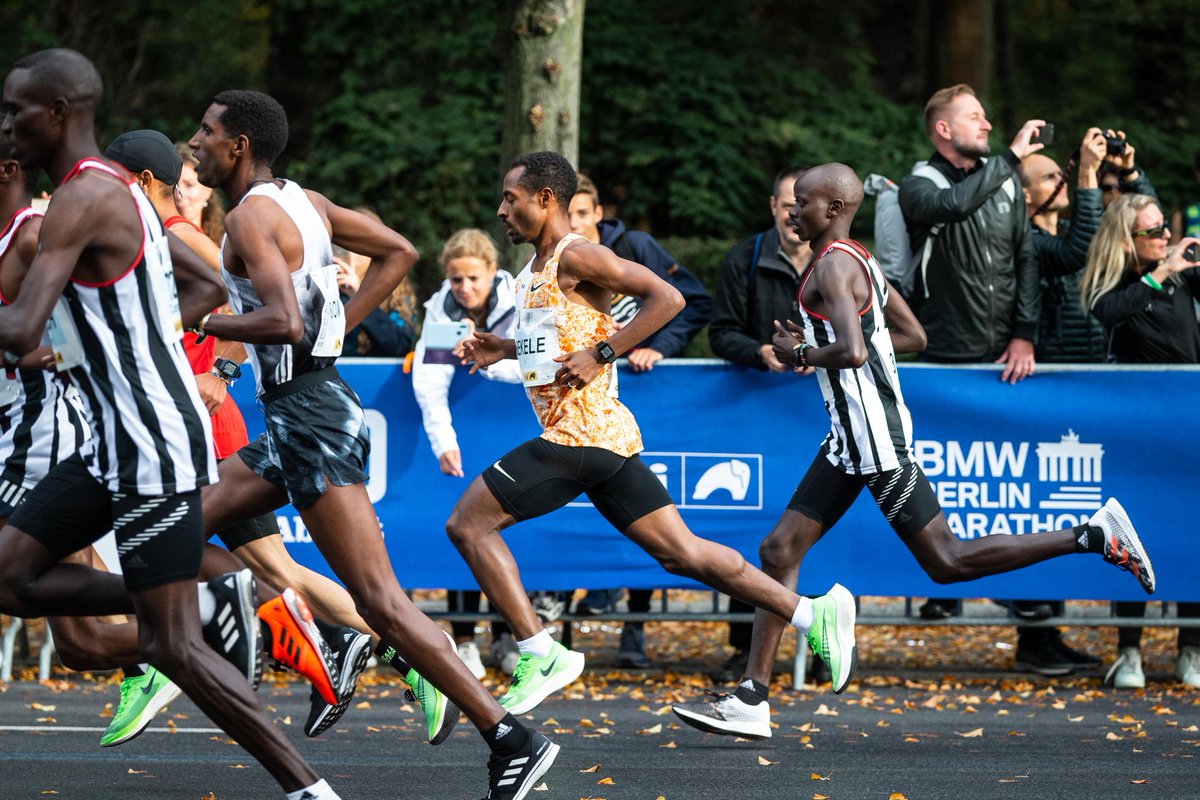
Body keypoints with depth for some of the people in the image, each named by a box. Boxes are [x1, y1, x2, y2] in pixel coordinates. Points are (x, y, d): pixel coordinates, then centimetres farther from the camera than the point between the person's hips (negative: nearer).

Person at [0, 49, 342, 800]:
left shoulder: (82, 200, -18)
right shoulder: (119, 191, 13)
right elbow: (208, 287, 24)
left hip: (153, 443, -10)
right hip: (121, 436, 10)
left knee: (172, 647, -6)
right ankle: (210, 603, 11)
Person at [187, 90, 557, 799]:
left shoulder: (252, 216, -14)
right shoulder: (304, 201, 14)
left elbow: (283, 321, -27)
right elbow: (399, 252, 20)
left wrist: (202, 322, -13)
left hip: (309, 417, -10)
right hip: (301, 411, 10)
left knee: (382, 603, -11)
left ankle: (513, 739, -15)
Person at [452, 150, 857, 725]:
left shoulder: (577, 257, -10)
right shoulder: (535, 268, 19)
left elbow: (667, 297, -17)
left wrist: (601, 354, -19)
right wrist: (503, 349, 18)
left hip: (581, 432, -10)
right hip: (602, 437, 10)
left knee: (468, 523, -7)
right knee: (680, 552, 8)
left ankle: (539, 653, -9)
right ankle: (813, 614, 7)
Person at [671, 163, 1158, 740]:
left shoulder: (833, 265, -15)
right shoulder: (858, 261, 15)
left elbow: (852, 352, -30)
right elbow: (915, 337, 24)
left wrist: (801, 355, -11)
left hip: (874, 436, -11)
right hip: (850, 439, 11)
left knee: (947, 562, -6)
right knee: (780, 550, 6)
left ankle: (1096, 536, -2)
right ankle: (751, 702, 4)